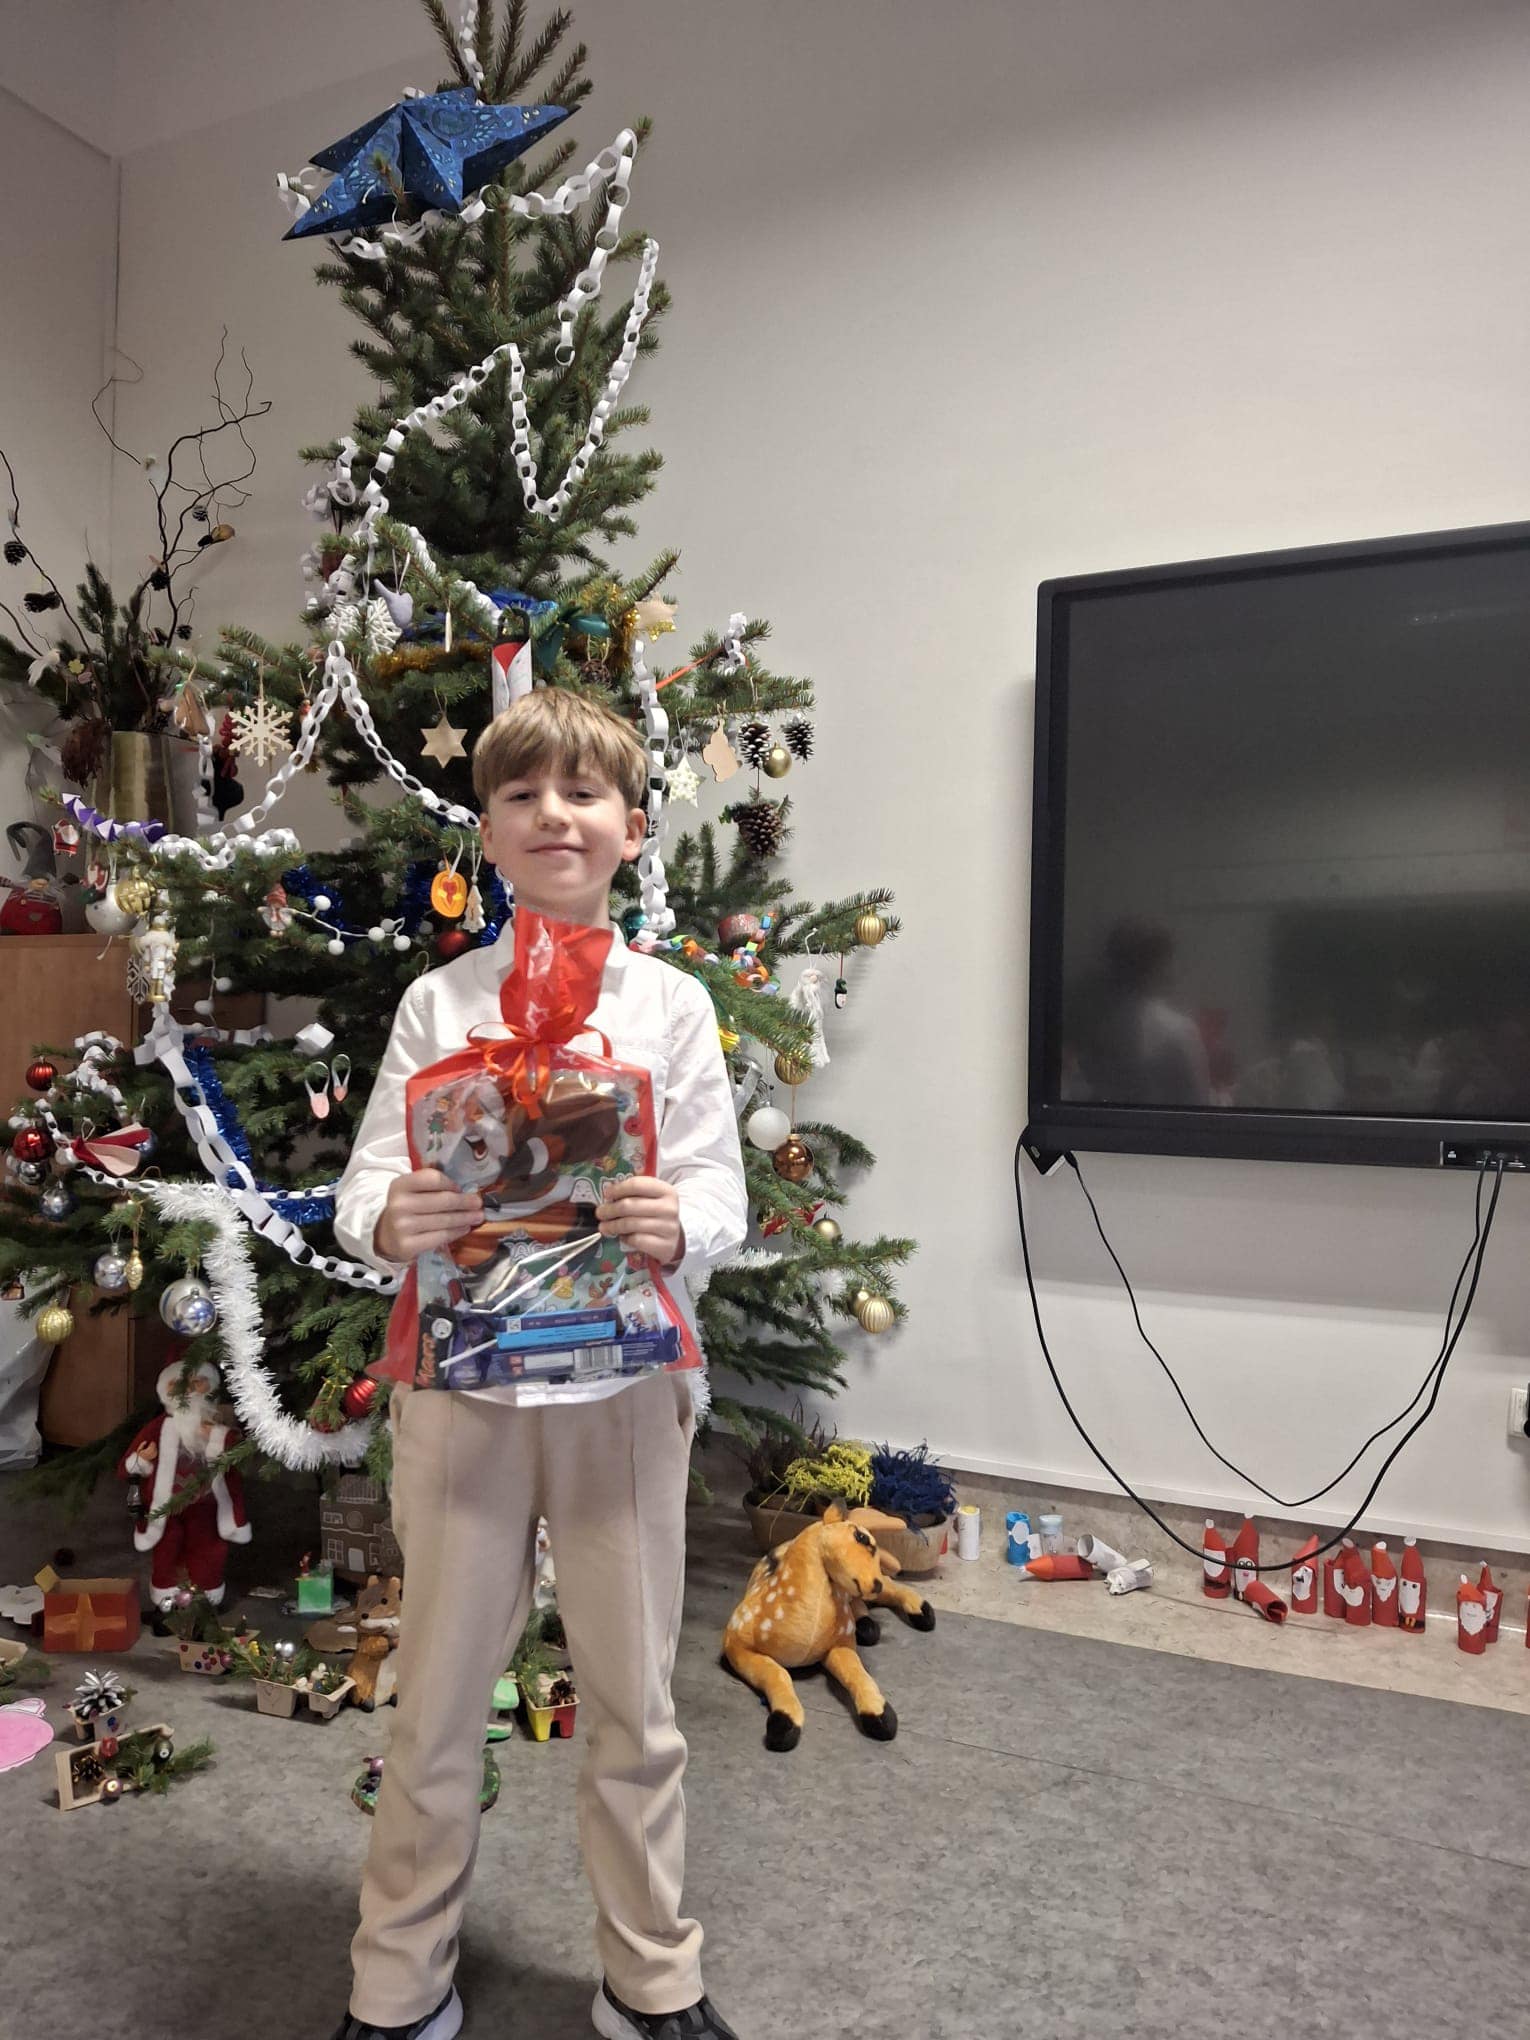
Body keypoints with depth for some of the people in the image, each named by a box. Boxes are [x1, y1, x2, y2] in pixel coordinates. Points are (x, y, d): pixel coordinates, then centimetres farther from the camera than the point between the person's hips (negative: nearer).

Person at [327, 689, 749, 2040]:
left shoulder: (672, 1003, 1)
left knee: (633, 1698, 14)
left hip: (624, 1383, 0)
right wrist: (387, 1223, -24)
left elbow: (722, 1192, -4)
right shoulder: (437, 1003, 2)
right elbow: (365, 1184, -1)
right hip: (461, 1379, 0)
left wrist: (677, 1225, -25)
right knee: (438, 1695, 14)